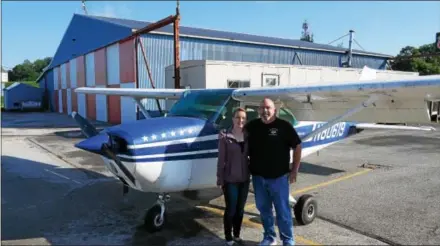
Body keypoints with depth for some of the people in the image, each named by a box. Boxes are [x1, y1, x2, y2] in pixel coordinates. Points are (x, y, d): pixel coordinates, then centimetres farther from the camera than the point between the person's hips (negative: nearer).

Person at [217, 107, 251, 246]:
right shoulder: (225, 136, -8)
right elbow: (221, 159, -7)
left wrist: (252, 174, 6)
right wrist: (220, 179, -8)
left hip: (245, 179, 4)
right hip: (230, 179, -4)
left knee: (240, 209, 14)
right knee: (230, 210, 4)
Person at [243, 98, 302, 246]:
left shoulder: (284, 126, -9)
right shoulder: (252, 126, 2)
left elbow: (297, 146, -4)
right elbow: (245, 144, 19)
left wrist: (294, 170, -5)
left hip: (278, 177, -4)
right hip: (258, 176, 4)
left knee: (282, 210, 5)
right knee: (263, 209, 16)